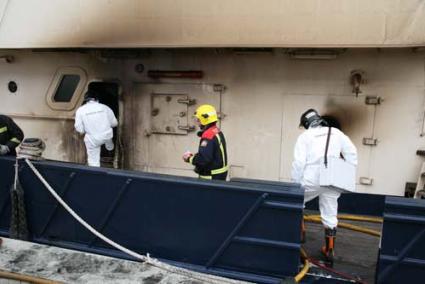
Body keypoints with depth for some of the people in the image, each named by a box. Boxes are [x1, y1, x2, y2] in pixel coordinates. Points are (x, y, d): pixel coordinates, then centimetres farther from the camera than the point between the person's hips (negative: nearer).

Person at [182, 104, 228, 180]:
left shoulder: (208, 136, -22)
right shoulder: (218, 132, 9)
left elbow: (204, 159, -27)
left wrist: (189, 158, -11)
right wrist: (193, 156, 6)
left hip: (211, 177, -10)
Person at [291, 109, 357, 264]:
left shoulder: (305, 136, 1)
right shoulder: (336, 132, 13)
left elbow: (299, 162, -7)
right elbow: (351, 152, 9)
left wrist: (295, 184, -1)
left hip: (312, 180, -3)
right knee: (330, 215, 12)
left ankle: (299, 232, 21)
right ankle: (329, 250, 18)